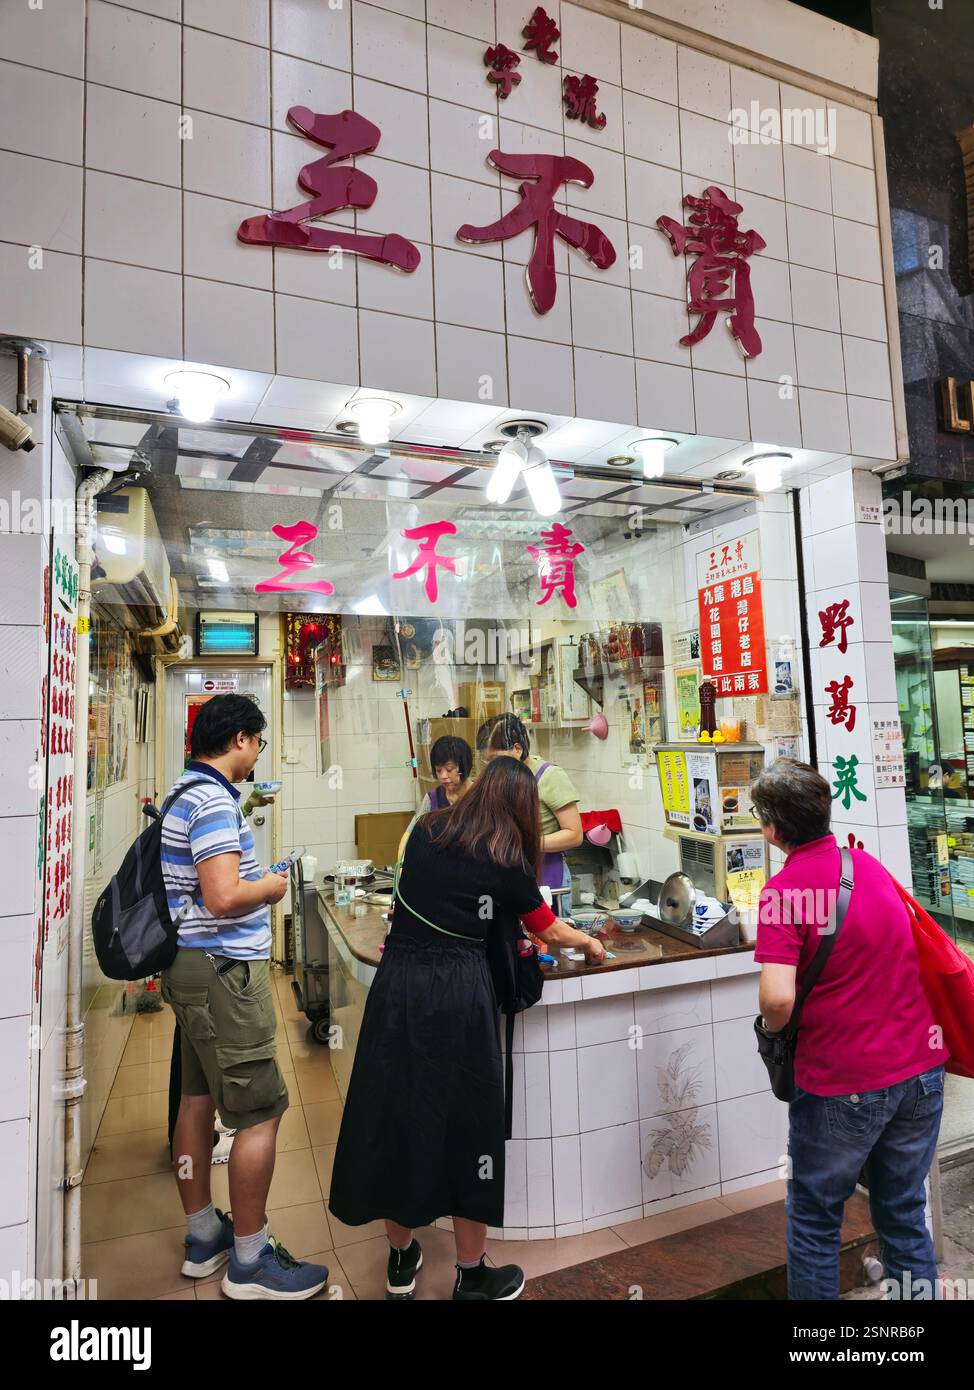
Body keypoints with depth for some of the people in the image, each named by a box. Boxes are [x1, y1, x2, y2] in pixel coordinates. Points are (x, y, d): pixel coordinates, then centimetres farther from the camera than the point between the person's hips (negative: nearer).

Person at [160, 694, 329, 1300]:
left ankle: (203, 1237, 33)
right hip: (223, 970, -10)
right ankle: (249, 1261, 13)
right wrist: (271, 887, -11)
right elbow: (224, 898, -29)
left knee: (198, 1097, 18)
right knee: (262, 1111, 0)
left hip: (191, 965, 11)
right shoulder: (215, 801, -20)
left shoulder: (185, 792, 11)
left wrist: (253, 880, 15)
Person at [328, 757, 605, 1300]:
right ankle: (472, 1276, 27)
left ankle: (402, 1259, 34)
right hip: (458, 990, -4)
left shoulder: (425, 831, 7)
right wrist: (591, 944, 30)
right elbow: (552, 931, 11)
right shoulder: (505, 858, -2)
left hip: (397, 980, 4)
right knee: (467, 1121, 11)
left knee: (395, 1111, 15)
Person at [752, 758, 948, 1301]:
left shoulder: (785, 890, -19)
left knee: (815, 1220, 15)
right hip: (922, 1067, 6)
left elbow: (778, 998, -28)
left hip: (844, 1081, -6)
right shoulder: (869, 864, 2)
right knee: (906, 1215, 22)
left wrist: (773, 1029, -7)